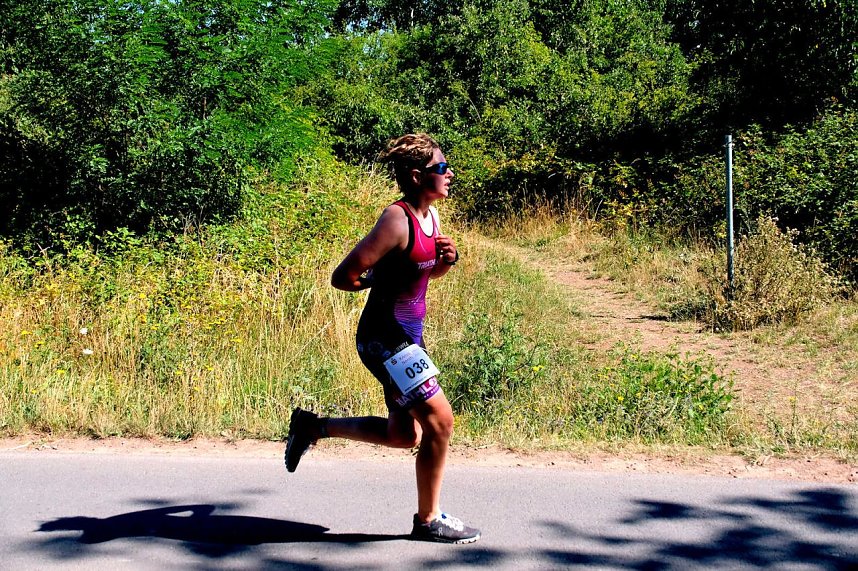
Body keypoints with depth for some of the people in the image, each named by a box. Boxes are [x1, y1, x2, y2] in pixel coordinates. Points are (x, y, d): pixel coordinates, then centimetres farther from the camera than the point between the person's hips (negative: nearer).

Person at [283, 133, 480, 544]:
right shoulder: (397, 220, -21)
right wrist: (379, 280, -3)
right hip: (384, 337, -10)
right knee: (439, 419, -6)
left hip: (408, 336, 10)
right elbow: (343, 277, -21)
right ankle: (429, 519, 10)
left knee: (404, 435, 16)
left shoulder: (430, 216, 7)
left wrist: (447, 259, 0)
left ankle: (315, 427, 29)